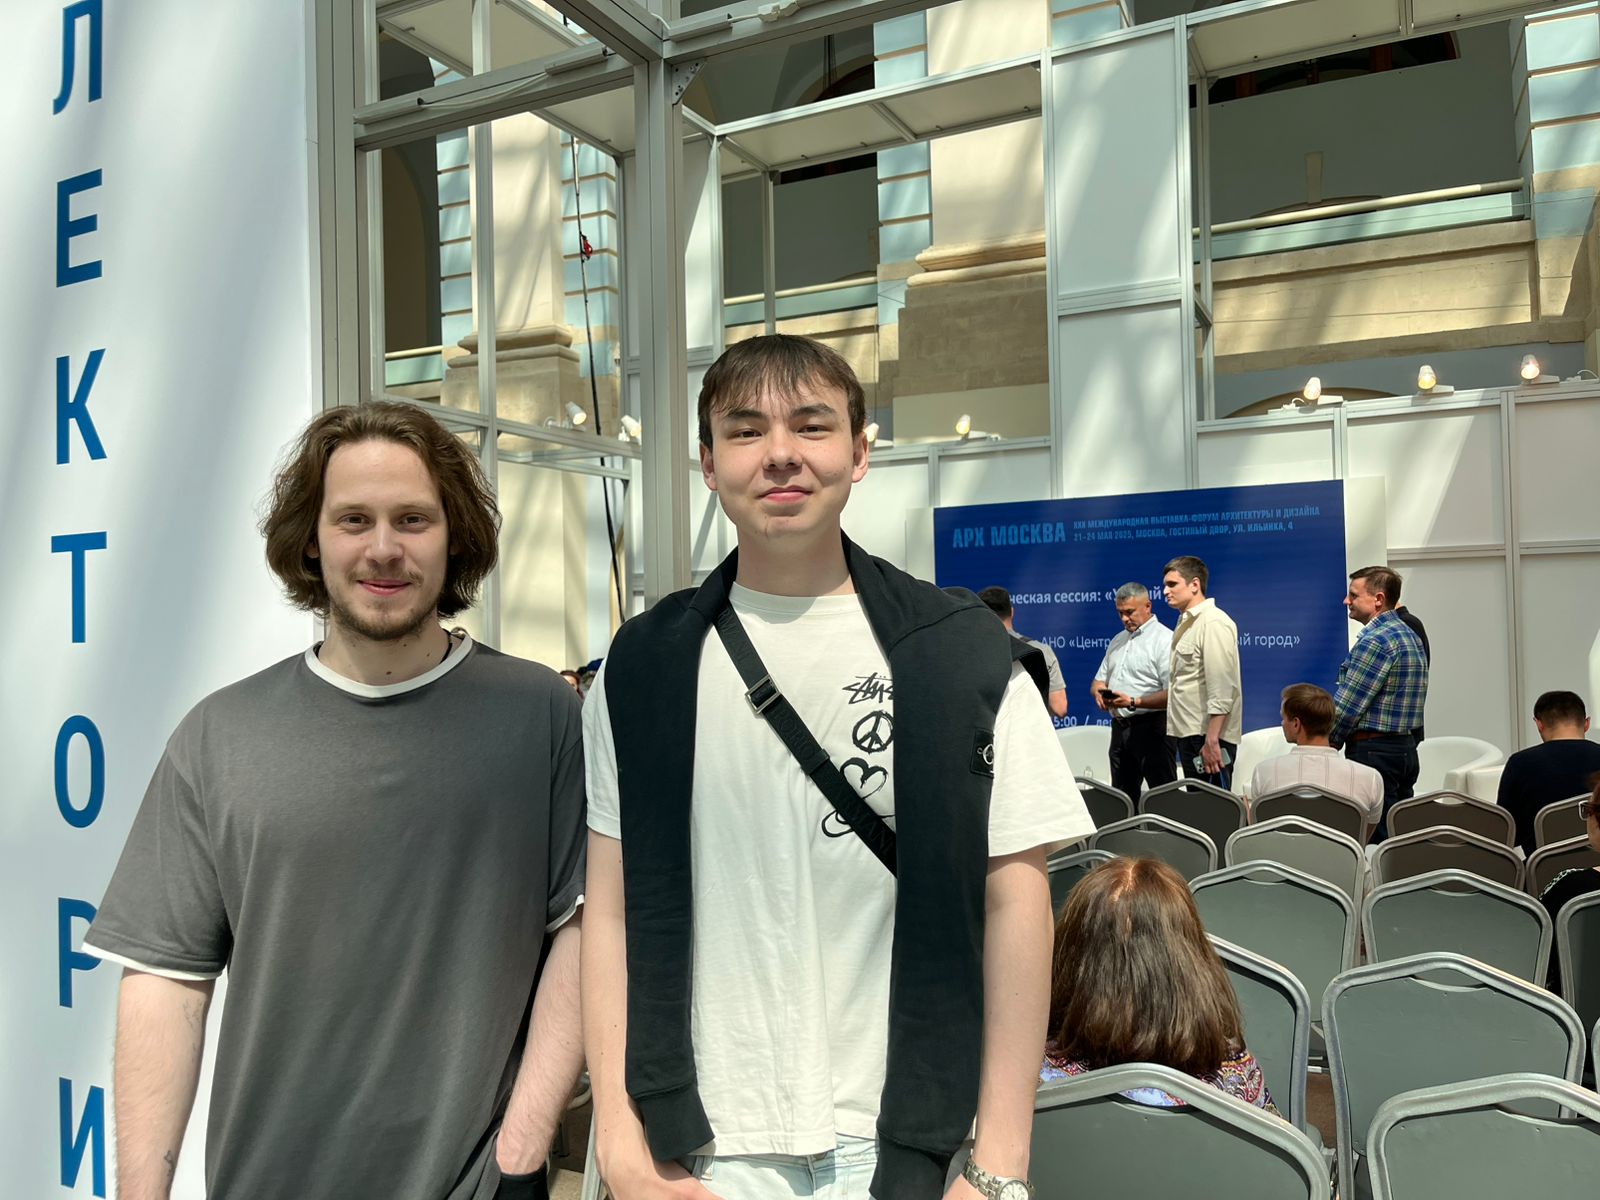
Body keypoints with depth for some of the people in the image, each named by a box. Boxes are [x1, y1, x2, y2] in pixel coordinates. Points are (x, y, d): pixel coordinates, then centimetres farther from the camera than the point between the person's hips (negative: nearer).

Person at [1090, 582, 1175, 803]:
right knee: (1122, 796, 13)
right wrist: (1100, 693, -3)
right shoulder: (1118, 640, 18)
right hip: (1120, 727, 8)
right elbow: (1099, 680, 21)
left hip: (1150, 727, -8)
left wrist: (1134, 702, -23)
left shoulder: (1164, 640, -9)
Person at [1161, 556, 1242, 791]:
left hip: (1207, 736, -9)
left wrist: (1211, 741, -23)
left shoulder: (1214, 623, -13)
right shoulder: (1186, 622, 16)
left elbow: (1222, 689, -19)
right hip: (1188, 734, 9)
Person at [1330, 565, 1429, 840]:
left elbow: (1346, 706, -18)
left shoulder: (1375, 641, -16)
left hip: (1373, 751, -10)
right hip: (1405, 748, 10)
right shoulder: (1409, 635, 15)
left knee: (1376, 837, -5)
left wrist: (1327, 742, -2)